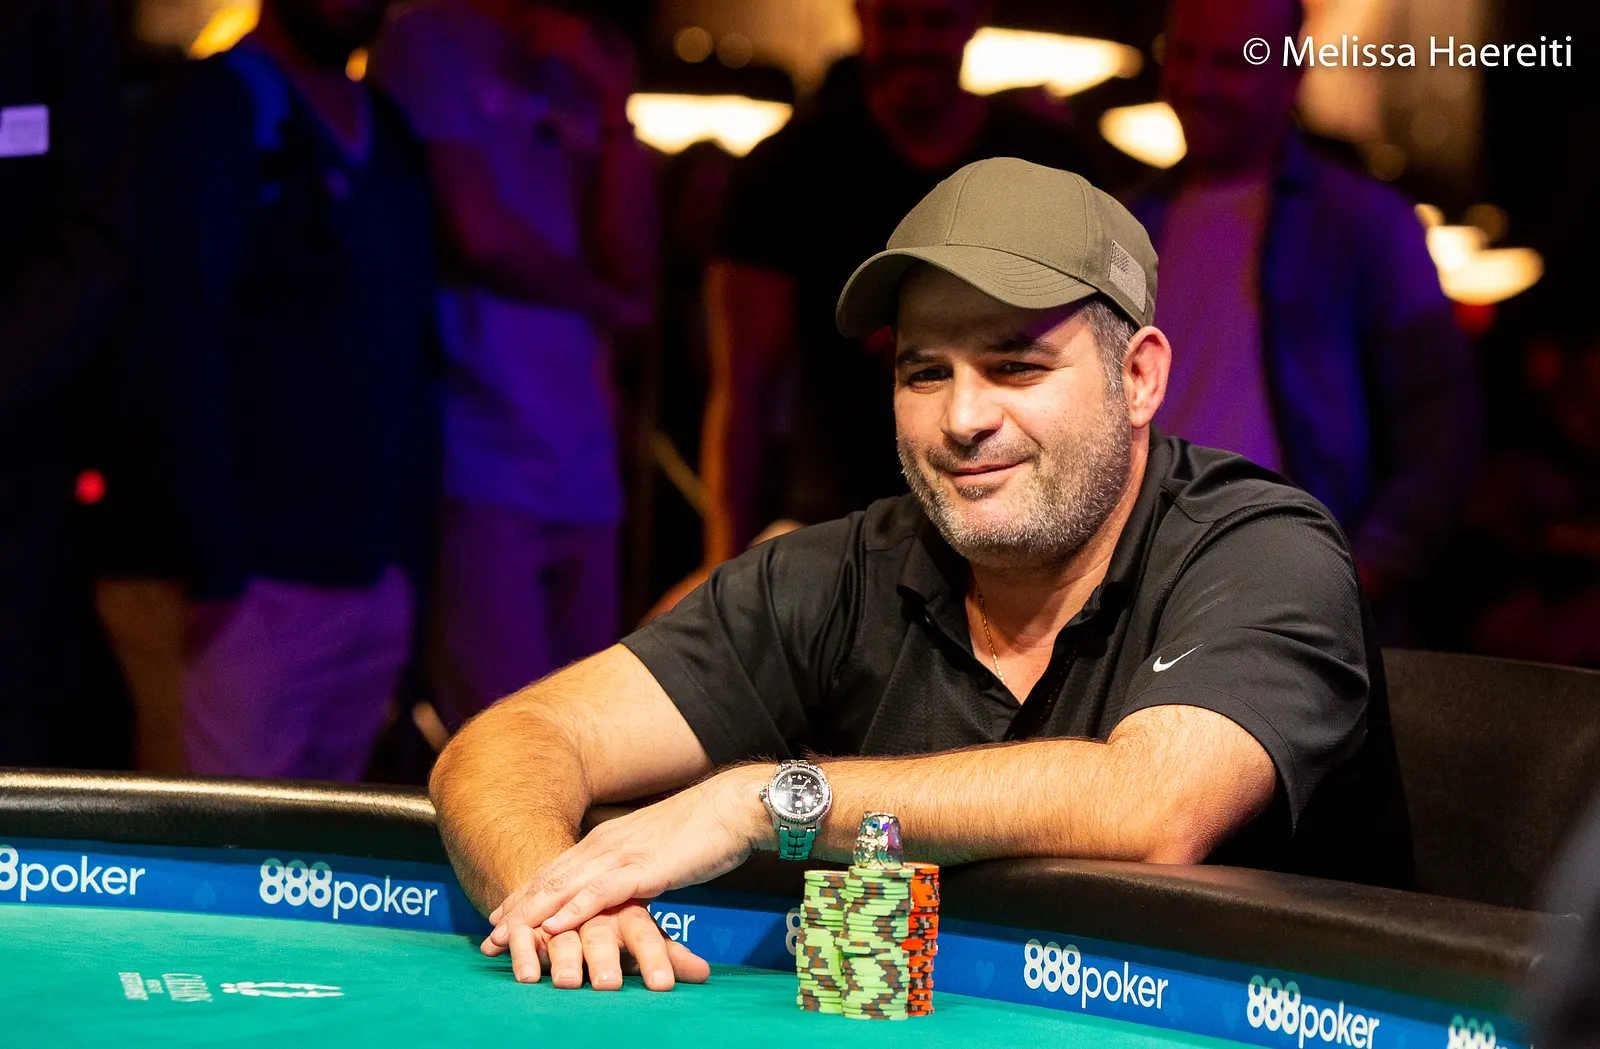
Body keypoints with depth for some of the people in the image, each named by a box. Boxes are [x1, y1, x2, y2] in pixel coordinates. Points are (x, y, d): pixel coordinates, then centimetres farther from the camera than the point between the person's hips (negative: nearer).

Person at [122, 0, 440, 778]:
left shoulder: (391, 133, 16)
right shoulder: (214, 115, -5)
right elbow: (175, 349, -13)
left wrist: (412, 548, 12)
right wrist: (213, 566, -18)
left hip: (380, 580, 7)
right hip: (259, 579, -7)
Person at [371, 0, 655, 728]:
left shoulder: (577, 71, 19)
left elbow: (634, 273, 11)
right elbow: (479, 232, -9)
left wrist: (616, 109, 1)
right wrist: (603, 300, 8)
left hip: (582, 474, 7)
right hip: (479, 463, -7)